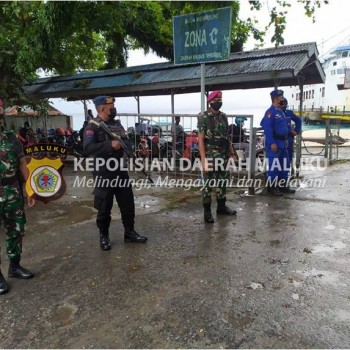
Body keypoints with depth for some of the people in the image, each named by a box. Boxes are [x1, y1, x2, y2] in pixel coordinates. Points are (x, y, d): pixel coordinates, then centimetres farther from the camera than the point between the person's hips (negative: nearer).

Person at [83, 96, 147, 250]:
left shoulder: (118, 124, 11)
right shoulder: (92, 127, -10)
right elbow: (88, 148, -24)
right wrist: (110, 144, -28)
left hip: (121, 171, 7)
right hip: (103, 173, -6)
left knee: (128, 203, 11)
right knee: (104, 207, 5)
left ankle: (129, 232, 25)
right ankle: (104, 236, 22)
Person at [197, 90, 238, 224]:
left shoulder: (223, 116, 11)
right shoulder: (203, 117, -9)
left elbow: (226, 136, 16)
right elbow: (200, 140, -13)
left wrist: (231, 151, 8)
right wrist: (203, 159, -20)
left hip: (223, 155, 7)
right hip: (210, 156, -6)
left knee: (223, 181, 13)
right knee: (208, 184, -1)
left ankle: (221, 207, 27)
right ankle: (207, 211, 8)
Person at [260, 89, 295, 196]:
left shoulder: (281, 111, 16)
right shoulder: (270, 112, -14)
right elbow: (267, 128, -22)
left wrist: (286, 140, 19)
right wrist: (272, 143, -25)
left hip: (282, 142, 10)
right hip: (274, 143, -10)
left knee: (285, 164, 14)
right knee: (273, 166, -4)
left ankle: (283, 185, 24)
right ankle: (271, 187, 5)